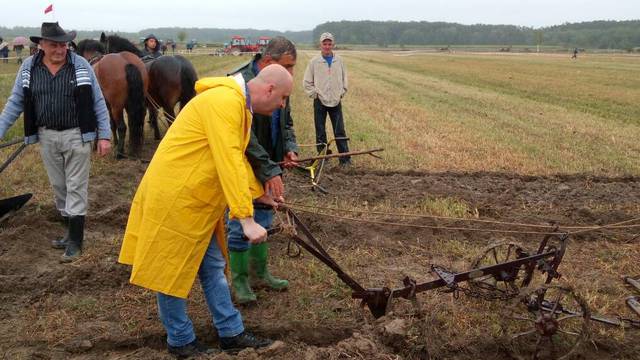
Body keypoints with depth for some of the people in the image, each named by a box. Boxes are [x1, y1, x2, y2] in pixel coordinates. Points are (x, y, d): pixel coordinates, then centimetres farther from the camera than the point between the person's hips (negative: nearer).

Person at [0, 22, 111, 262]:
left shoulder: (81, 65, -7)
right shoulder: (28, 67, 0)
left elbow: (98, 103, -4)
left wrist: (104, 136, -8)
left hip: (77, 135, -3)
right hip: (47, 137, 4)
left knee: (76, 187, 0)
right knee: (58, 186, 13)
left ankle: (75, 240, 6)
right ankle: (71, 230, 28)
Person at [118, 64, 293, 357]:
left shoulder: (239, 104, 11)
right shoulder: (224, 102, -23)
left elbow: (237, 157, 24)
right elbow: (229, 163, -30)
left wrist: (258, 193, 31)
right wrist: (246, 219, -31)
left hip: (197, 200, 11)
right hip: (174, 198, -10)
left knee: (212, 266, 14)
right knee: (172, 271, 5)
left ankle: (231, 333, 23)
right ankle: (180, 341, 20)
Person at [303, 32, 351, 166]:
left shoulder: (339, 61, 5)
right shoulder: (314, 62, -2)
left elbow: (344, 79, 15)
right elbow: (307, 82, 3)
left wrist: (341, 93, 6)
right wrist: (315, 94, -4)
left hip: (336, 102, 1)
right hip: (320, 102, -1)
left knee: (340, 132, 1)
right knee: (320, 133, 4)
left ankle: (345, 158, 4)